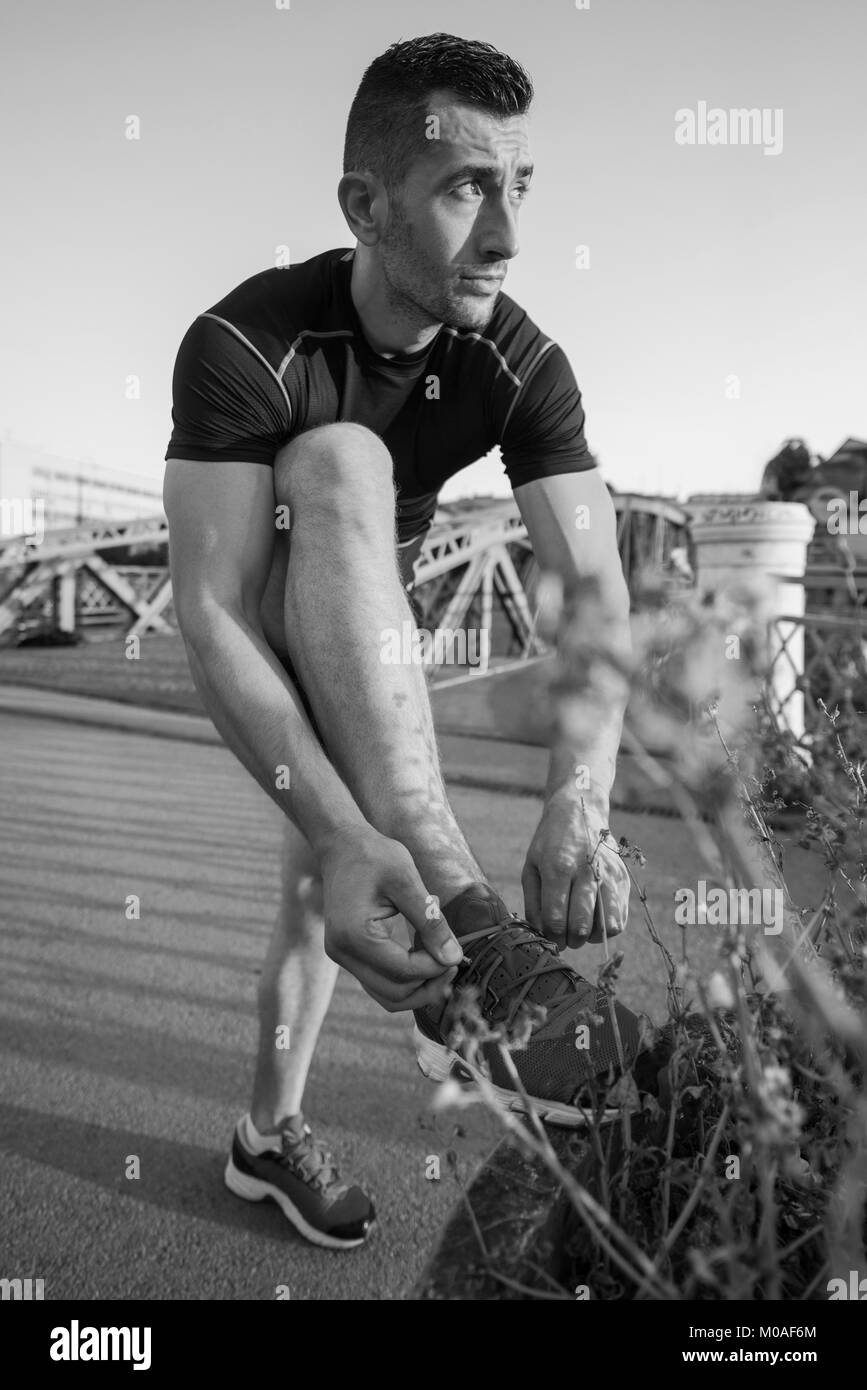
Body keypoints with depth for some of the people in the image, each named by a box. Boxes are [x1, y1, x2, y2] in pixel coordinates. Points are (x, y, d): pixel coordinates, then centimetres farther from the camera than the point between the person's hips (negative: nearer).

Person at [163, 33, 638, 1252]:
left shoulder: (523, 368, -20)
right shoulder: (247, 343, -31)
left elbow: (594, 592, -29)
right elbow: (211, 614, -40)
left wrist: (580, 797, -48)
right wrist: (340, 830, -54)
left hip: (370, 644, 5)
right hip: (263, 627, -4)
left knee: (321, 884, 5)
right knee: (342, 462, -35)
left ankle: (269, 1134, 33)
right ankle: (465, 944, -44)